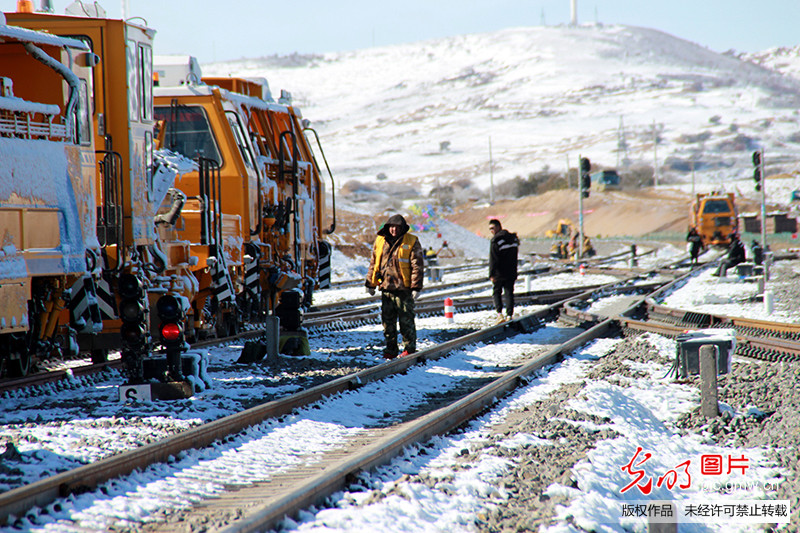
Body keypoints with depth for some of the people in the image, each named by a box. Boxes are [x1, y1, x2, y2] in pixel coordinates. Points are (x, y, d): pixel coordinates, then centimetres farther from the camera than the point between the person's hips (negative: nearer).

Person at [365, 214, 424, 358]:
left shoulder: (411, 242, -2)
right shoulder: (380, 241, 10)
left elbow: (417, 266, -4)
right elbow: (373, 263, 17)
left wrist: (416, 287, -11)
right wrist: (370, 283, 15)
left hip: (404, 288, -4)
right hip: (386, 288, 4)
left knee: (406, 320, 0)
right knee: (388, 321, 8)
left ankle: (409, 349, 9)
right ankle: (390, 349, 17)